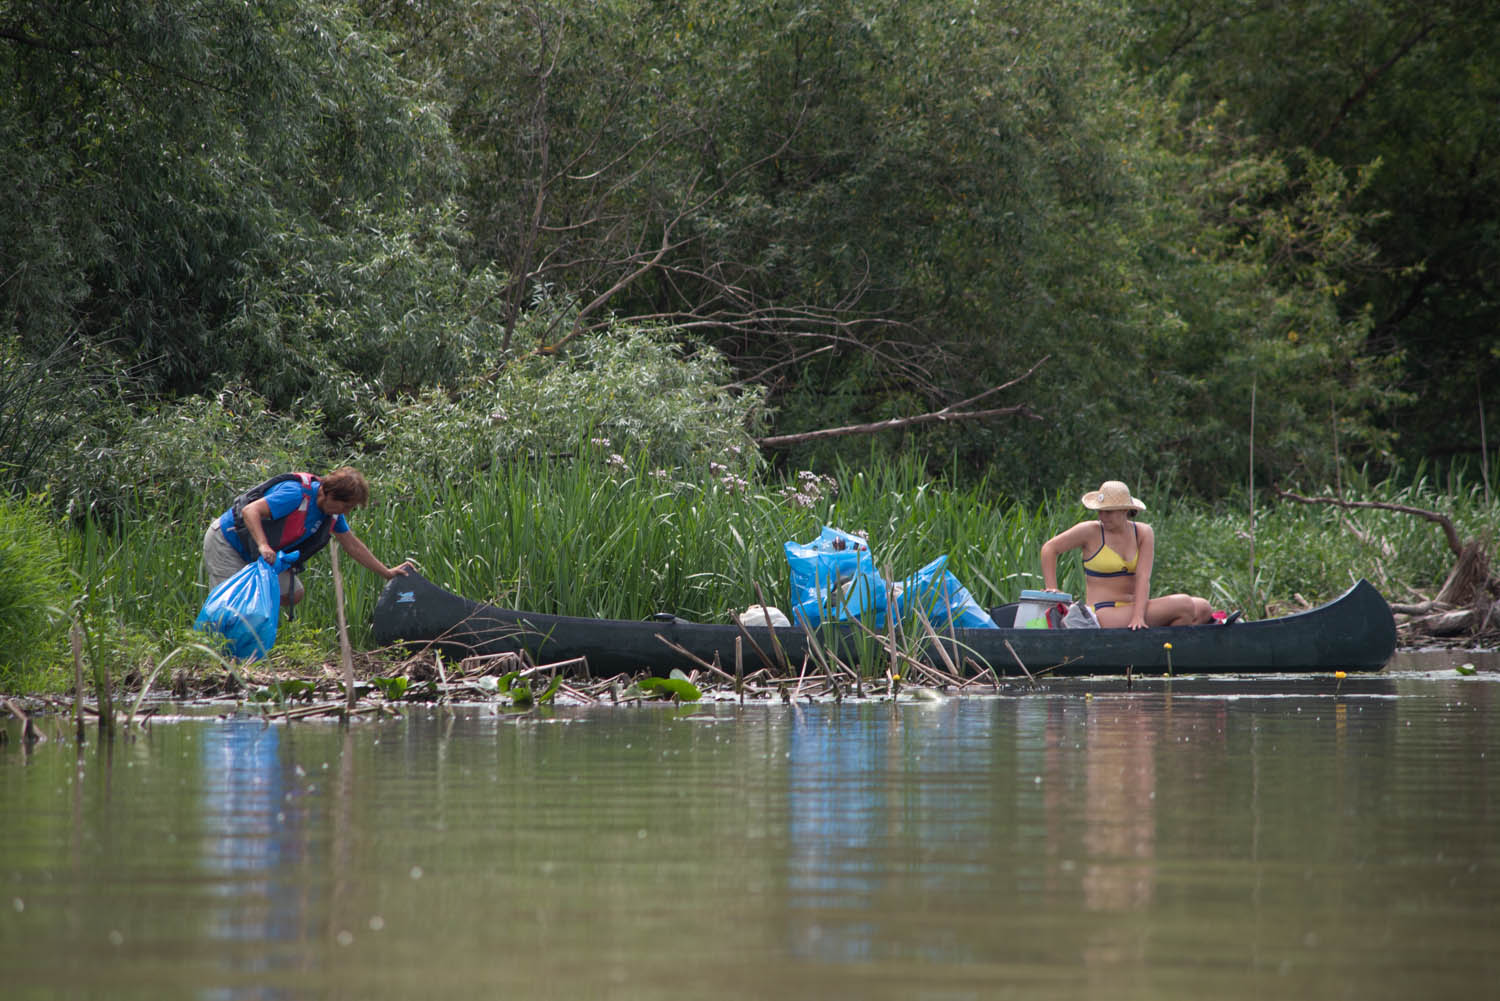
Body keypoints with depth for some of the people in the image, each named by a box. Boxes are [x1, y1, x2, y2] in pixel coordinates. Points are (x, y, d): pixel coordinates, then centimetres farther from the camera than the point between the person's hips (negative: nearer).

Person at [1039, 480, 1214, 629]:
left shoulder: (1143, 533, 4)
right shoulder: (1091, 532, -5)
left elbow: (1143, 577, -8)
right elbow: (1050, 548, 3)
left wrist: (1138, 616, -22)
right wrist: (1052, 590, -4)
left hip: (1133, 606, 6)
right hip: (1105, 614, -6)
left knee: (1203, 609, -4)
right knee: (1185, 605, -21)